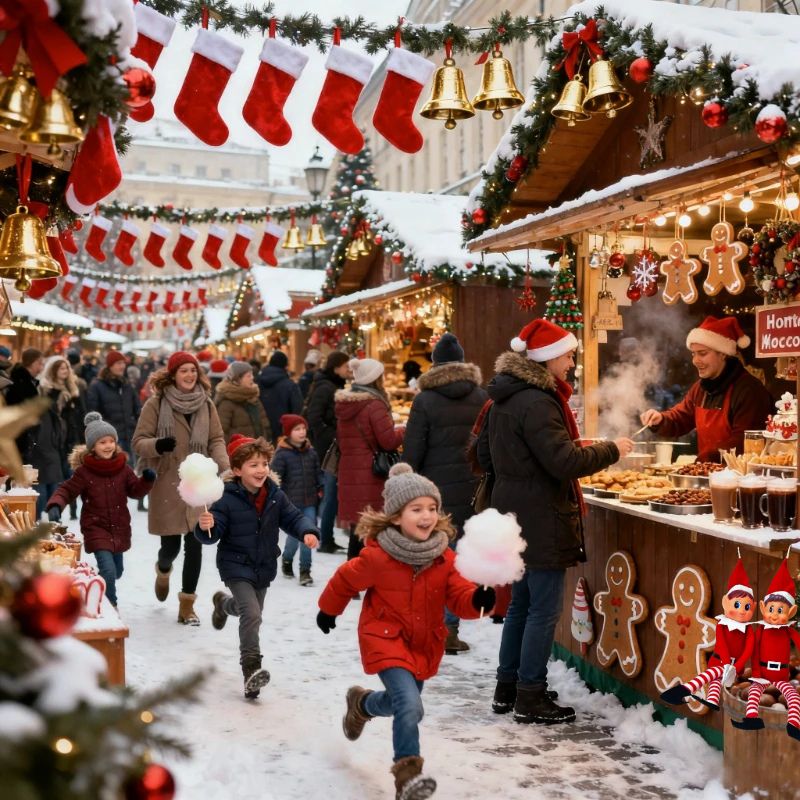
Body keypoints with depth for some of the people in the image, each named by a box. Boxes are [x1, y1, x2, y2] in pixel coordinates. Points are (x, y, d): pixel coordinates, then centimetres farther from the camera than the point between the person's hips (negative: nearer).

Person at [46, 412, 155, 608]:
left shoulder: (122, 468, 0)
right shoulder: (84, 471, -11)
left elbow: (135, 490, 4)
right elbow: (66, 490, -10)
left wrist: (147, 480, -17)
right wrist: (55, 506, -29)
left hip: (120, 528, 5)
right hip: (96, 528, -5)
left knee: (116, 571, 19)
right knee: (108, 571, -18)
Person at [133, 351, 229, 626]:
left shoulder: (206, 404, 4)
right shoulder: (156, 403, -5)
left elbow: (216, 440, 6)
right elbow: (138, 441, -4)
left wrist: (224, 468, -11)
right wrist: (157, 445, -26)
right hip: (167, 485, -2)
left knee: (194, 545, 1)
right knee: (170, 546, 4)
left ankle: (187, 603, 16)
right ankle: (163, 571, 43)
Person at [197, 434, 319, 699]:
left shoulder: (276, 497, -5)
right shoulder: (227, 500, -19)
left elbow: (293, 518, -2)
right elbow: (214, 533, -19)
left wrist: (308, 532, -22)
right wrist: (206, 527, -42)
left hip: (264, 567, 6)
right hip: (237, 567, -6)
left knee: (251, 612, 26)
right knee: (252, 615, -22)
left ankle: (224, 603, 61)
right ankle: (251, 669, -14)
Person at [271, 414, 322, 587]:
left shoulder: (311, 452, 7)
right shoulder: (282, 453, -9)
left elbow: (317, 473, 17)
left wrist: (320, 489, 7)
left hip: (309, 501, 4)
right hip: (291, 502, -4)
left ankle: (305, 570, 11)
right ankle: (287, 560, 30)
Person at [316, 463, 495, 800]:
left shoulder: (444, 558, -9)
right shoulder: (377, 556, -20)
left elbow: (460, 597, -13)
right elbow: (345, 580, -3)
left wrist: (479, 599, -37)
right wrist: (328, 610, 12)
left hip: (425, 644, 5)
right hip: (386, 640, -5)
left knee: (405, 704, 22)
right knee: (410, 705, -22)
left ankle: (362, 704, 52)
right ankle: (407, 771, -8)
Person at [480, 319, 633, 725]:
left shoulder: (504, 399, 11)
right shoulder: (536, 402, -20)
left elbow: (486, 456, 18)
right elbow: (565, 462, -23)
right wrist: (612, 449, -12)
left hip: (514, 513, 10)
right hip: (541, 520, -10)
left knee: (522, 603, 18)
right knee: (545, 608, -1)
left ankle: (507, 688, 27)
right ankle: (531, 698, 7)